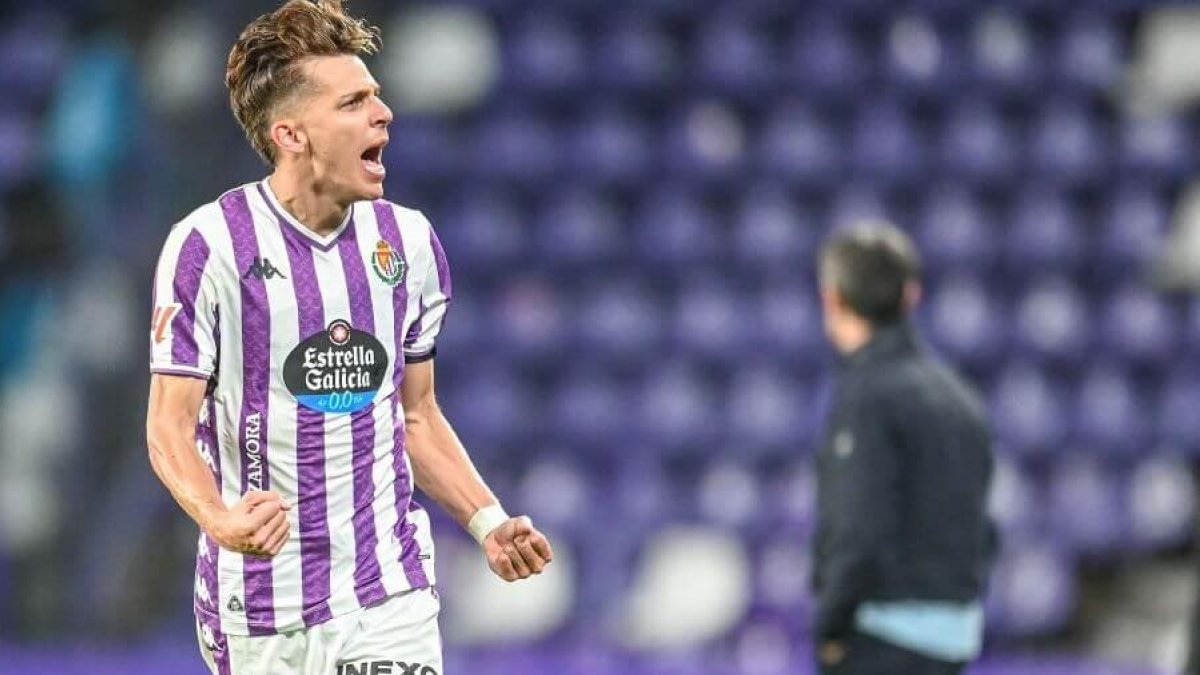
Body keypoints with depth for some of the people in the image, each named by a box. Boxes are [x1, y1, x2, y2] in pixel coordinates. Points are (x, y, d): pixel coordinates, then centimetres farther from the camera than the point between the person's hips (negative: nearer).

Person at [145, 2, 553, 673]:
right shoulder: (208, 245, -8)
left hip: (392, 595, 3)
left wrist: (487, 520, 3)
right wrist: (219, 517, -28)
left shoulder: (409, 241, 8)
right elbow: (170, 423, -8)